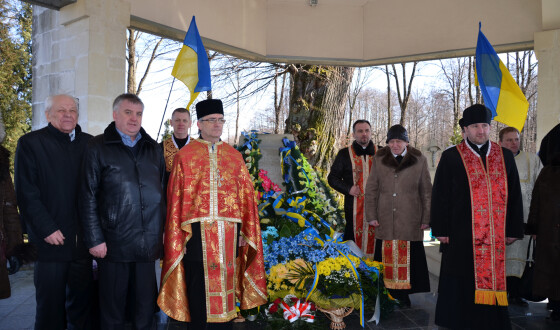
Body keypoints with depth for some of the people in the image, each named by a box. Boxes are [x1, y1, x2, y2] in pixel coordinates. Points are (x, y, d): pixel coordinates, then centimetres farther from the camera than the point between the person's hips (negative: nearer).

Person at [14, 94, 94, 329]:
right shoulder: (30, 143, 0)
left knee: (82, 302, 13)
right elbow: (26, 193, -6)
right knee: (51, 308, 6)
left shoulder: (88, 143, 10)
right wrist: (46, 229, -13)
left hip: (84, 239, 3)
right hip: (51, 239, -3)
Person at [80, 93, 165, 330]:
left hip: (149, 244, 3)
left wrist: (163, 231, 8)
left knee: (146, 310, 12)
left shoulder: (153, 148, 12)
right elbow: (88, 197, -3)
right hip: (113, 243, -3)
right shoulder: (99, 147, 1)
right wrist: (94, 239, -8)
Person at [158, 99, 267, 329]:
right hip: (197, 231, -2)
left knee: (224, 284, 10)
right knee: (199, 292, 5)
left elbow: (246, 196, 8)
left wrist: (245, 232, 3)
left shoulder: (234, 157, 10)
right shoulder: (185, 155, 3)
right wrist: (177, 236, -4)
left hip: (228, 232, 2)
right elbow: (176, 199, 0)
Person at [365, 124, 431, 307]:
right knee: (386, 258, 3)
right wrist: (371, 215, 4)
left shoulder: (419, 160, 3)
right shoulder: (379, 159, 7)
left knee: (410, 259, 0)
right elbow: (371, 189, 9)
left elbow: (427, 192, 6)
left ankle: (406, 297, 12)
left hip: (410, 222, -1)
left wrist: (426, 219, 4)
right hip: (385, 221, 1)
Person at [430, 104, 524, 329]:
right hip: (461, 234, -2)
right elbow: (440, 195, -1)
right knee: (461, 285, 4)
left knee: (494, 281, 7)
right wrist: (441, 230, -6)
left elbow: (514, 195, 11)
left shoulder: (505, 157, 10)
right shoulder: (451, 157, 1)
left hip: (496, 235, 3)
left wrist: (513, 230, 6)